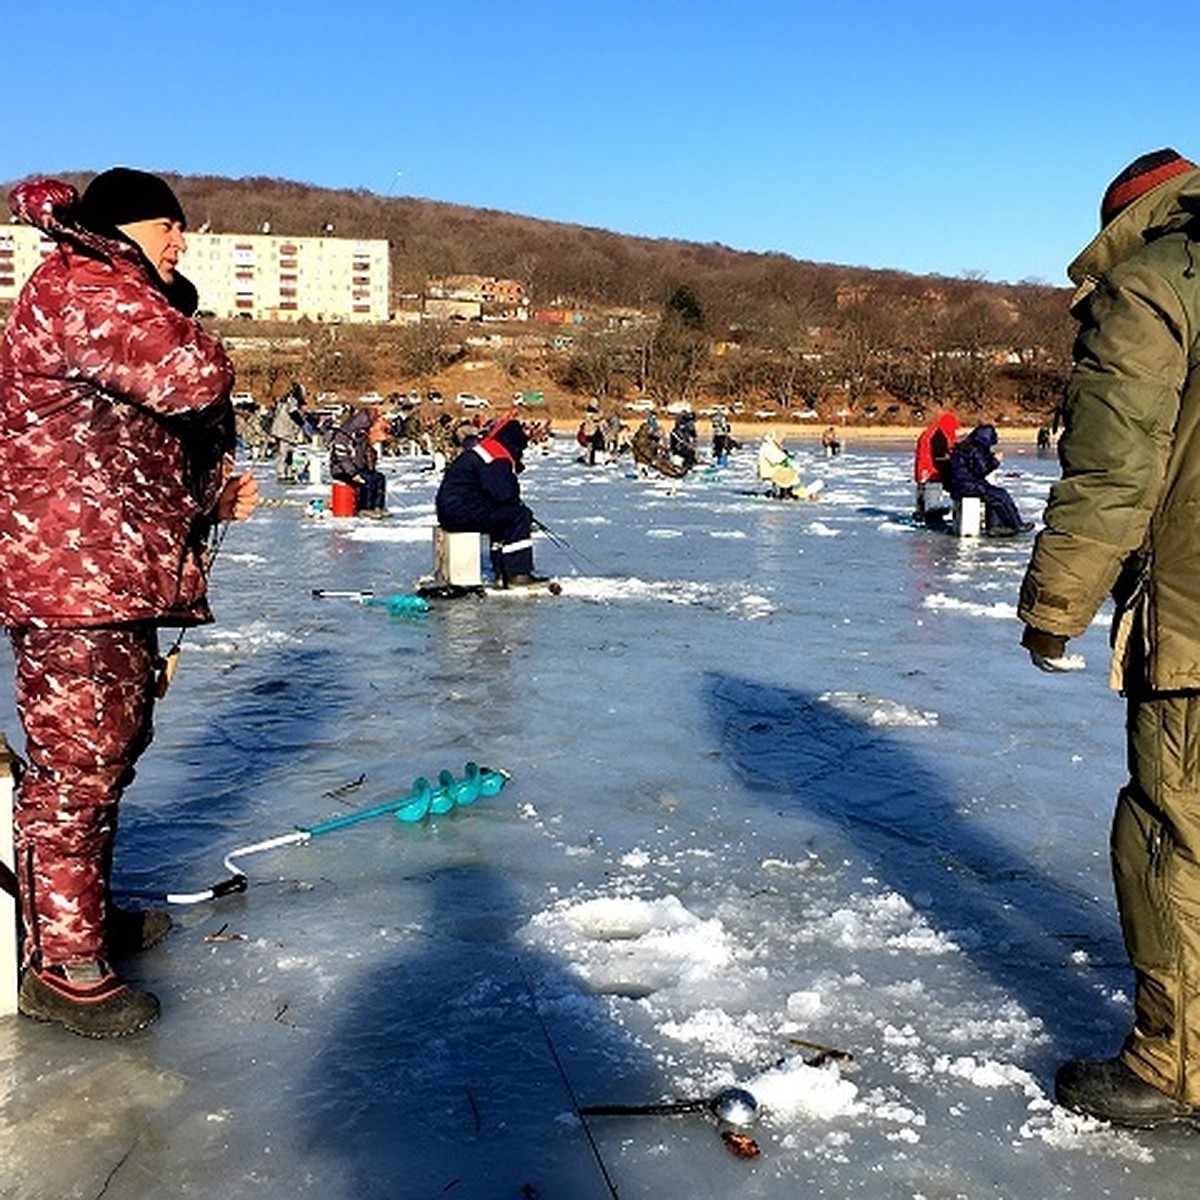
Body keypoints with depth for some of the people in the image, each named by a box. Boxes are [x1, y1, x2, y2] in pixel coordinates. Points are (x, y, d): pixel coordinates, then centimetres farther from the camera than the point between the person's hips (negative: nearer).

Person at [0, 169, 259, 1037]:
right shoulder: (78, 285, -11)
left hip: (119, 575, 11)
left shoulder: (122, 306, 24)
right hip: (71, 578, -11)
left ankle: (87, 915, 35)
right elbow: (196, 376, -24)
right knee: (76, 764, -4)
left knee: (109, 752, 20)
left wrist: (216, 499, 13)